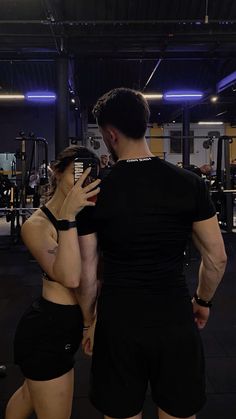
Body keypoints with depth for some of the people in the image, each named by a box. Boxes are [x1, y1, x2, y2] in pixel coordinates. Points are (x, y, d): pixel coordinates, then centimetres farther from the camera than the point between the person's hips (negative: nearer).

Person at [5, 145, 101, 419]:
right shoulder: (37, 225, -19)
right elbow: (69, 277, -33)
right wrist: (67, 218, -36)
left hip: (67, 324, 7)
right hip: (47, 328, -7)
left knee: (31, 392, 30)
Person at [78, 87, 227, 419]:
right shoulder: (188, 183, -5)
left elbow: (86, 270, -3)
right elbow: (217, 258, 0)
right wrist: (202, 300, 17)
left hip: (118, 323, -1)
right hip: (176, 321, 1)